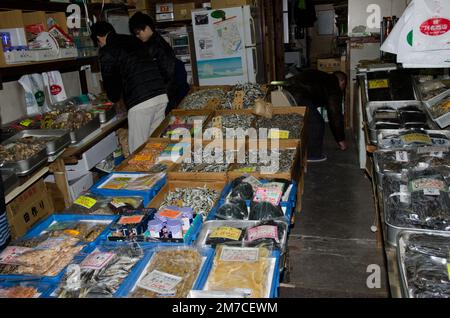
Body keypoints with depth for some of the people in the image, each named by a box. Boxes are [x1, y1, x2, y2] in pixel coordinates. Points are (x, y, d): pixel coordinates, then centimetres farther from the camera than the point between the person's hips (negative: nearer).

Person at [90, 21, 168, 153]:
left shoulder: (106, 52, 2)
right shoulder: (134, 41, 21)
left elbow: (110, 82, 7)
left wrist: (114, 98, 29)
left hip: (140, 102, -7)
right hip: (161, 95, 7)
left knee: (138, 149, 3)